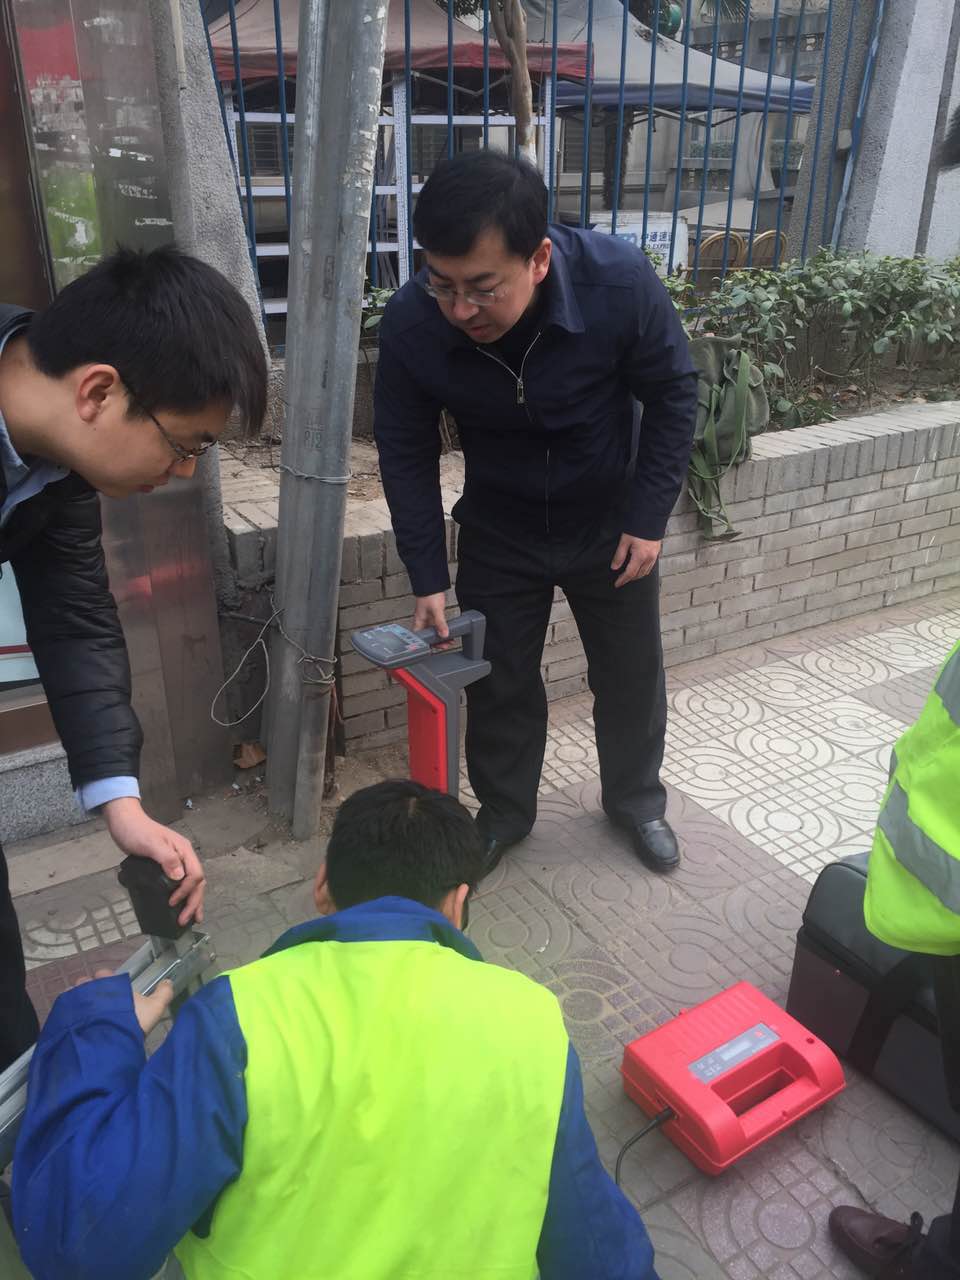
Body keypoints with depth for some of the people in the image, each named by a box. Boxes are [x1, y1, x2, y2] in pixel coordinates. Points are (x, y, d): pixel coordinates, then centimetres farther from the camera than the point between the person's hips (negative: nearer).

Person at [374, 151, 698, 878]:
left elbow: (674, 395, -13)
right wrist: (428, 578, -12)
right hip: (498, 529, 1)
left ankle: (636, 800, 40)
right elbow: (406, 452, -12)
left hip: (609, 520, 0)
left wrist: (649, 517, -14)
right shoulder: (410, 324, -26)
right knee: (499, 680, 9)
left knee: (632, 673, 14)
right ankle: (504, 812, 35)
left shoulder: (619, 280, -30)